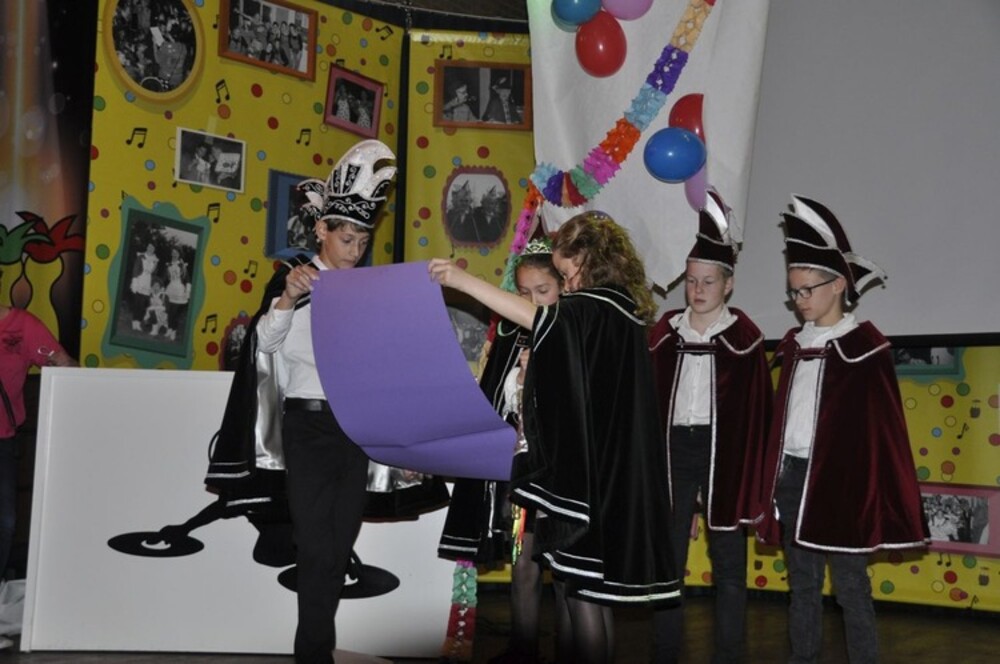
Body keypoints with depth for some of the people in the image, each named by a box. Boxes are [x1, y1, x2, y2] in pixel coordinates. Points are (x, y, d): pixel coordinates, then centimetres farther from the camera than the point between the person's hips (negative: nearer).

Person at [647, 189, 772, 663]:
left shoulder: (743, 336, -3)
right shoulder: (666, 332, 5)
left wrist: (750, 474, -10)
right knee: (667, 559, 8)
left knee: (728, 564, 6)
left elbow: (756, 408, -5)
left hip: (721, 449, -3)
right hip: (673, 448, 3)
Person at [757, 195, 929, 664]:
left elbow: (880, 428, -9)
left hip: (840, 476, -6)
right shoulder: (793, 344, 11)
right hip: (792, 473, 6)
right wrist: (775, 474, 9)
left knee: (849, 584, 0)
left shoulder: (864, 345, -7)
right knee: (801, 581, 14)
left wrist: (868, 490, -13)